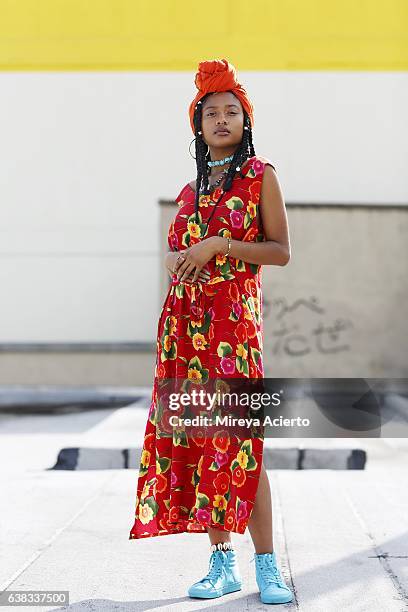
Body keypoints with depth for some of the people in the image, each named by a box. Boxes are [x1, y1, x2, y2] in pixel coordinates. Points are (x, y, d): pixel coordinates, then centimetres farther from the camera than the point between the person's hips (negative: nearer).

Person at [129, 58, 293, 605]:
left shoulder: (260, 175, 4)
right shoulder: (191, 189, 19)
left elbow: (281, 251, -3)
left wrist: (220, 244, -13)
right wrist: (180, 259, 6)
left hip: (234, 317, -5)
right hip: (184, 318, 6)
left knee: (238, 437, -10)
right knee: (195, 433, 2)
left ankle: (266, 564, -3)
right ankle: (223, 561, 8)